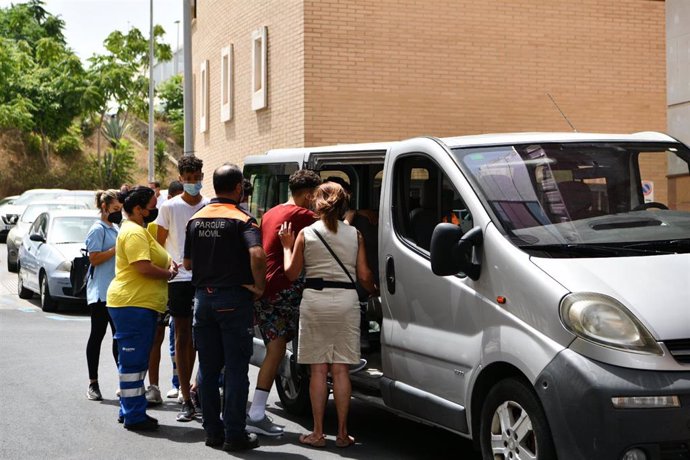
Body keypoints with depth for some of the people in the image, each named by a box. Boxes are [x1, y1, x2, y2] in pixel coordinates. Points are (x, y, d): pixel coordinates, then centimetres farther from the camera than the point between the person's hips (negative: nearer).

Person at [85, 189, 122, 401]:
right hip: (100, 291, -8)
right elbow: (94, 258, -15)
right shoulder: (98, 229, -8)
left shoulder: (115, 229, 17)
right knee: (97, 335, -1)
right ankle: (93, 384, 5)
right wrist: (117, 249, -18)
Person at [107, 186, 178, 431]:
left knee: (133, 360, 16)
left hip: (139, 303, 11)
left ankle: (129, 411, 24)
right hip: (134, 303, -11)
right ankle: (134, 415, -3)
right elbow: (144, 267, -23)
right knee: (133, 361, -7)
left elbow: (153, 261, 28)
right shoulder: (134, 232, -15)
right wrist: (169, 273, -8)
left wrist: (168, 264, 8)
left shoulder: (139, 230, 20)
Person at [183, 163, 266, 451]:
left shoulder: (196, 219, 9)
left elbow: (188, 263, 13)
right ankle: (234, 435, 2)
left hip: (203, 297, 6)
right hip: (234, 299, -5)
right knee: (236, 370, 0)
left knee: (207, 369, 12)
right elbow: (257, 254, -27)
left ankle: (212, 431, 18)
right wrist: (259, 286, -14)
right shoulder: (241, 220, -10)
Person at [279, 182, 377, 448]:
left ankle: (318, 433, 6)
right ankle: (342, 433, 6)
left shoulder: (305, 234, 1)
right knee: (341, 369, 4)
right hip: (346, 300, 1)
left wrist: (287, 246, 19)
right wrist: (374, 290, 24)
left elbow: (291, 273, 5)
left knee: (318, 369, 4)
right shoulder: (355, 235, 4)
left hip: (314, 300, -1)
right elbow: (364, 276, 4)